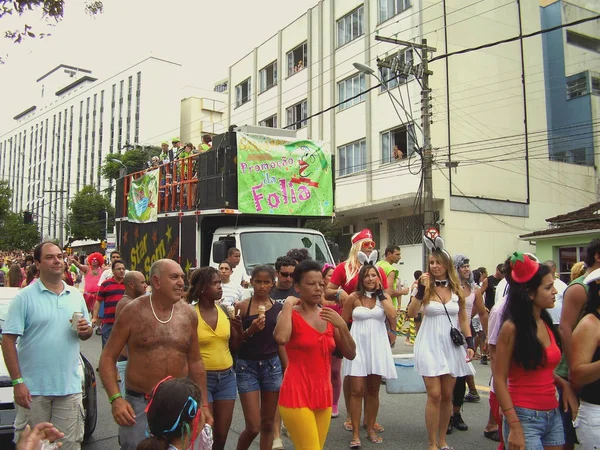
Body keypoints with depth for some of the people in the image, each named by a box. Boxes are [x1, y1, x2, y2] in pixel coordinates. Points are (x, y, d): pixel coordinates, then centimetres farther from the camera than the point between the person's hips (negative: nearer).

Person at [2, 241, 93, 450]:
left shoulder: (76, 296, 10)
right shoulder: (24, 297, -5)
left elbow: (86, 334, 19)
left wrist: (85, 330, -6)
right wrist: (17, 382, -14)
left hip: (69, 387, 4)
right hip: (33, 388, -3)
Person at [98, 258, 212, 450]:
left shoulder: (189, 314, 1)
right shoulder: (133, 312, -8)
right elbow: (108, 357, -4)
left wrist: (203, 405, 9)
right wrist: (115, 398, -16)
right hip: (138, 404, -3)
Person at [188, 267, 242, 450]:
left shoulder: (225, 310, 1)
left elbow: (235, 345, 9)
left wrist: (239, 329, -7)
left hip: (227, 377, 4)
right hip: (202, 378, -4)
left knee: (221, 435, 11)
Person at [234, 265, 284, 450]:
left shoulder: (278, 308, 4)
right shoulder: (242, 307, -5)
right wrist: (250, 331, -20)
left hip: (272, 365, 3)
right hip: (247, 366, -3)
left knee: (268, 424, 10)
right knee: (253, 427, -4)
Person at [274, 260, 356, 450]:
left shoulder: (328, 317, 8)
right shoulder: (291, 315, -9)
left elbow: (350, 354, 7)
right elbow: (281, 338, -32)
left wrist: (342, 325, -8)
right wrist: (288, 304, -19)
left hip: (323, 394, 6)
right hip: (297, 394, -6)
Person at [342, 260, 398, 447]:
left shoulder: (384, 296, 5)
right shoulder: (353, 297, -2)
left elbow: (392, 315, -14)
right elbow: (343, 323, 4)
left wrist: (380, 293, -9)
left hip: (378, 345, 2)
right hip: (358, 345, -2)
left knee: (373, 390, 11)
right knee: (357, 390, -6)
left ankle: (370, 429, 24)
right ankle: (356, 433, 2)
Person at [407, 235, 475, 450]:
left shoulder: (456, 289, 6)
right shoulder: (426, 286, -4)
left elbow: (463, 319, 12)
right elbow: (411, 313, -15)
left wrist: (470, 343, 4)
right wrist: (420, 290, -22)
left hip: (452, 345, 3)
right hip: (430, 345, -3)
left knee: (447, 395, 8)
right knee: (434, 394, -8)